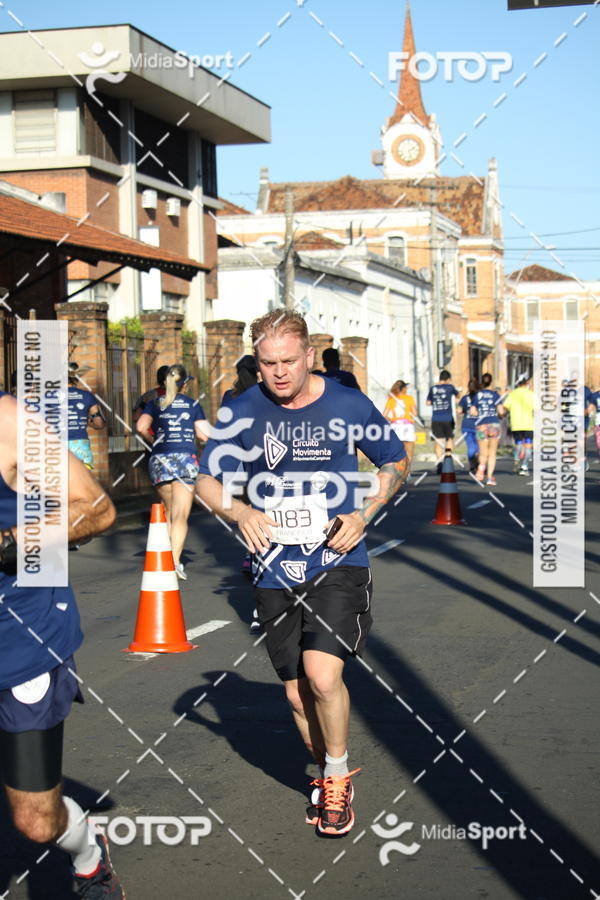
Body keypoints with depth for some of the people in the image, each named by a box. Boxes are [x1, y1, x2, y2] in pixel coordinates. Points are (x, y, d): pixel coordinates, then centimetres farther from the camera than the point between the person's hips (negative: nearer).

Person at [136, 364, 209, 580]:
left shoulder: (155, 404, 8)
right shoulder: (192, 404, 5)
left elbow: (141, 427, -6)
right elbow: (204, 434, -1)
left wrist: (153, 441, 12)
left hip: (159, 459, 3)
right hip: (184, 458, -2)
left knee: (168, 511, 19)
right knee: (180, 516, -7)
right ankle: (175, 560, -22)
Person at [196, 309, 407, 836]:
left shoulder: (348, 405, -5)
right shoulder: (244, 412, -3)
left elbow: (396, 461, 10)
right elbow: (207, 482, 2)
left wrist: (364, 515, -6)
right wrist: (239, 511, -20)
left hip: (338, 562, -2)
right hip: (276, 571, 3)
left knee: (322, 676, -19)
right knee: (298, 694, 9)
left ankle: (338, 775, 6)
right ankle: (328, 775, 36)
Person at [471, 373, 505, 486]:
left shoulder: (477, 395, 5)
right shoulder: (495, 394, -1)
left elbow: (472, 412, 1)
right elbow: (501, 411, -7)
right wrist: (500, 414, 15)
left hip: (481, 425, 1)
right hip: (494, 425, -1)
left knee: (483, 453, 8)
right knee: (492, 453, 9)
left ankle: (481, 466, -26)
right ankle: (490, 477, 1)